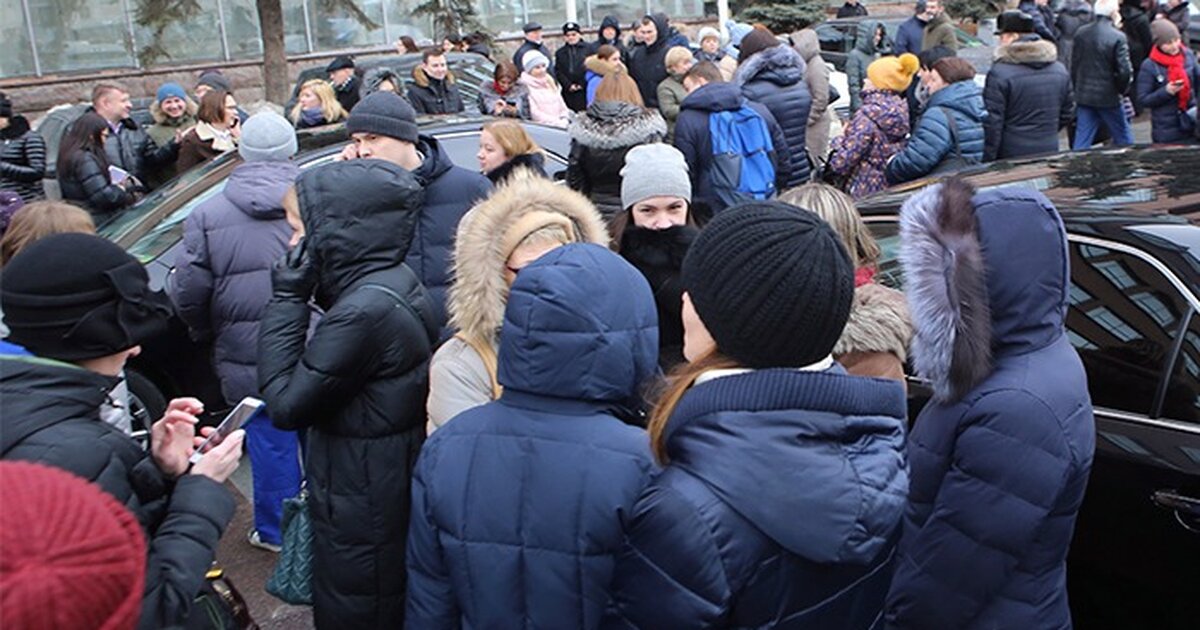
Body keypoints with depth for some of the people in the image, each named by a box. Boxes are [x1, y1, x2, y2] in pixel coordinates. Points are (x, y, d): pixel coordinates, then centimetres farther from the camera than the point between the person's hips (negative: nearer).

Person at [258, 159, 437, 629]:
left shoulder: (364, 311, -28)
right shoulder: (395, 283, 2)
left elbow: (287, 405, -21)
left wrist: (288, 297, -19)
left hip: (362, 520, -9)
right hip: (392, 494, 9)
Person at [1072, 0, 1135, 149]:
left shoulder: (1081, 33, 0)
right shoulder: (1117, 37, -15)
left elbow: (1074, 65, 7)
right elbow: (1124, 70, -15)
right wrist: (1122, 89, 3)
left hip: (1084, 96, 4)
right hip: (1108, 97, -4)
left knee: (1081, 141, 6)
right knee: (1124, 139, 13)